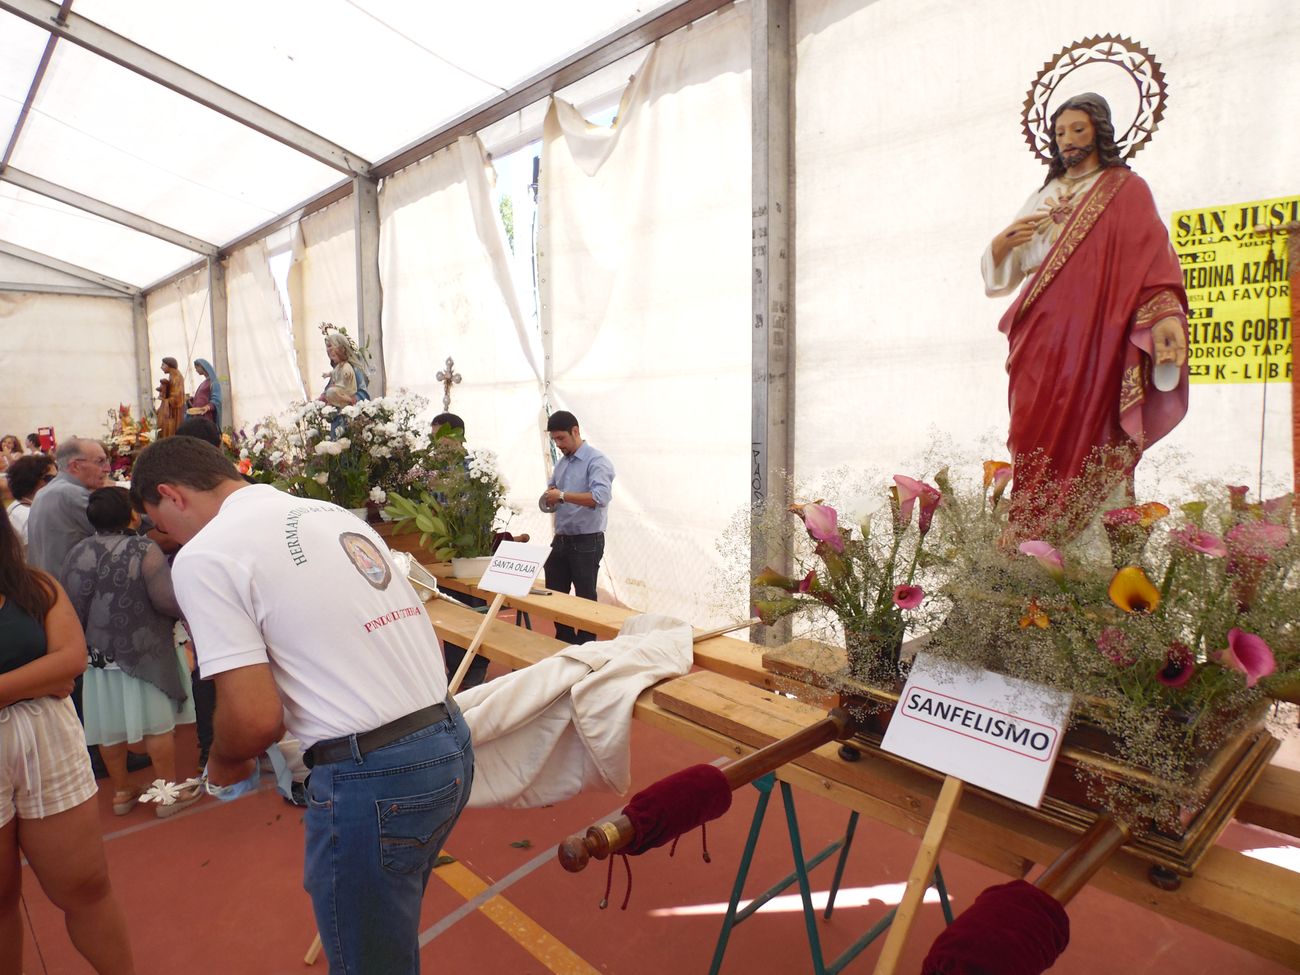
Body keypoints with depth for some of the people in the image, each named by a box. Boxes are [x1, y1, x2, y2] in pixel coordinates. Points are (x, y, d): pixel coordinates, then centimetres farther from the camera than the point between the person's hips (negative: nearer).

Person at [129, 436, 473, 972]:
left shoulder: (203, 555, -9)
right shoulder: (333, 513, 13)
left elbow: (255, 718, -14)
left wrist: (222, 763, 8)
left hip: (377, 779, -8)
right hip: (452, 745, 8)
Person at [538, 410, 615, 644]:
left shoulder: (596, 461, -12)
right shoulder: (561, 463, 12)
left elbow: (601, 497, -28)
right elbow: (551, 499, 21)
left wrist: (562, 496, -28)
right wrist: (548, 499, -3)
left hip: (586, 542, -8)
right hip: (560, 540, 8)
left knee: (585, 600, 2)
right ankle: (565, 642, 29)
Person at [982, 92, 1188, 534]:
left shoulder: (1125, 189, 9)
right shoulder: (1046, 195, 24)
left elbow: (1151, 252, -4)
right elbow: (1004, 267, 21)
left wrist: (1164, 314, -21)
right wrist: (1003, 242, -3)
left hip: (1093, 336, -4)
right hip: (1041, 341, 4)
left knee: (1082, 437, -12)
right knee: (1036, 439, -3)